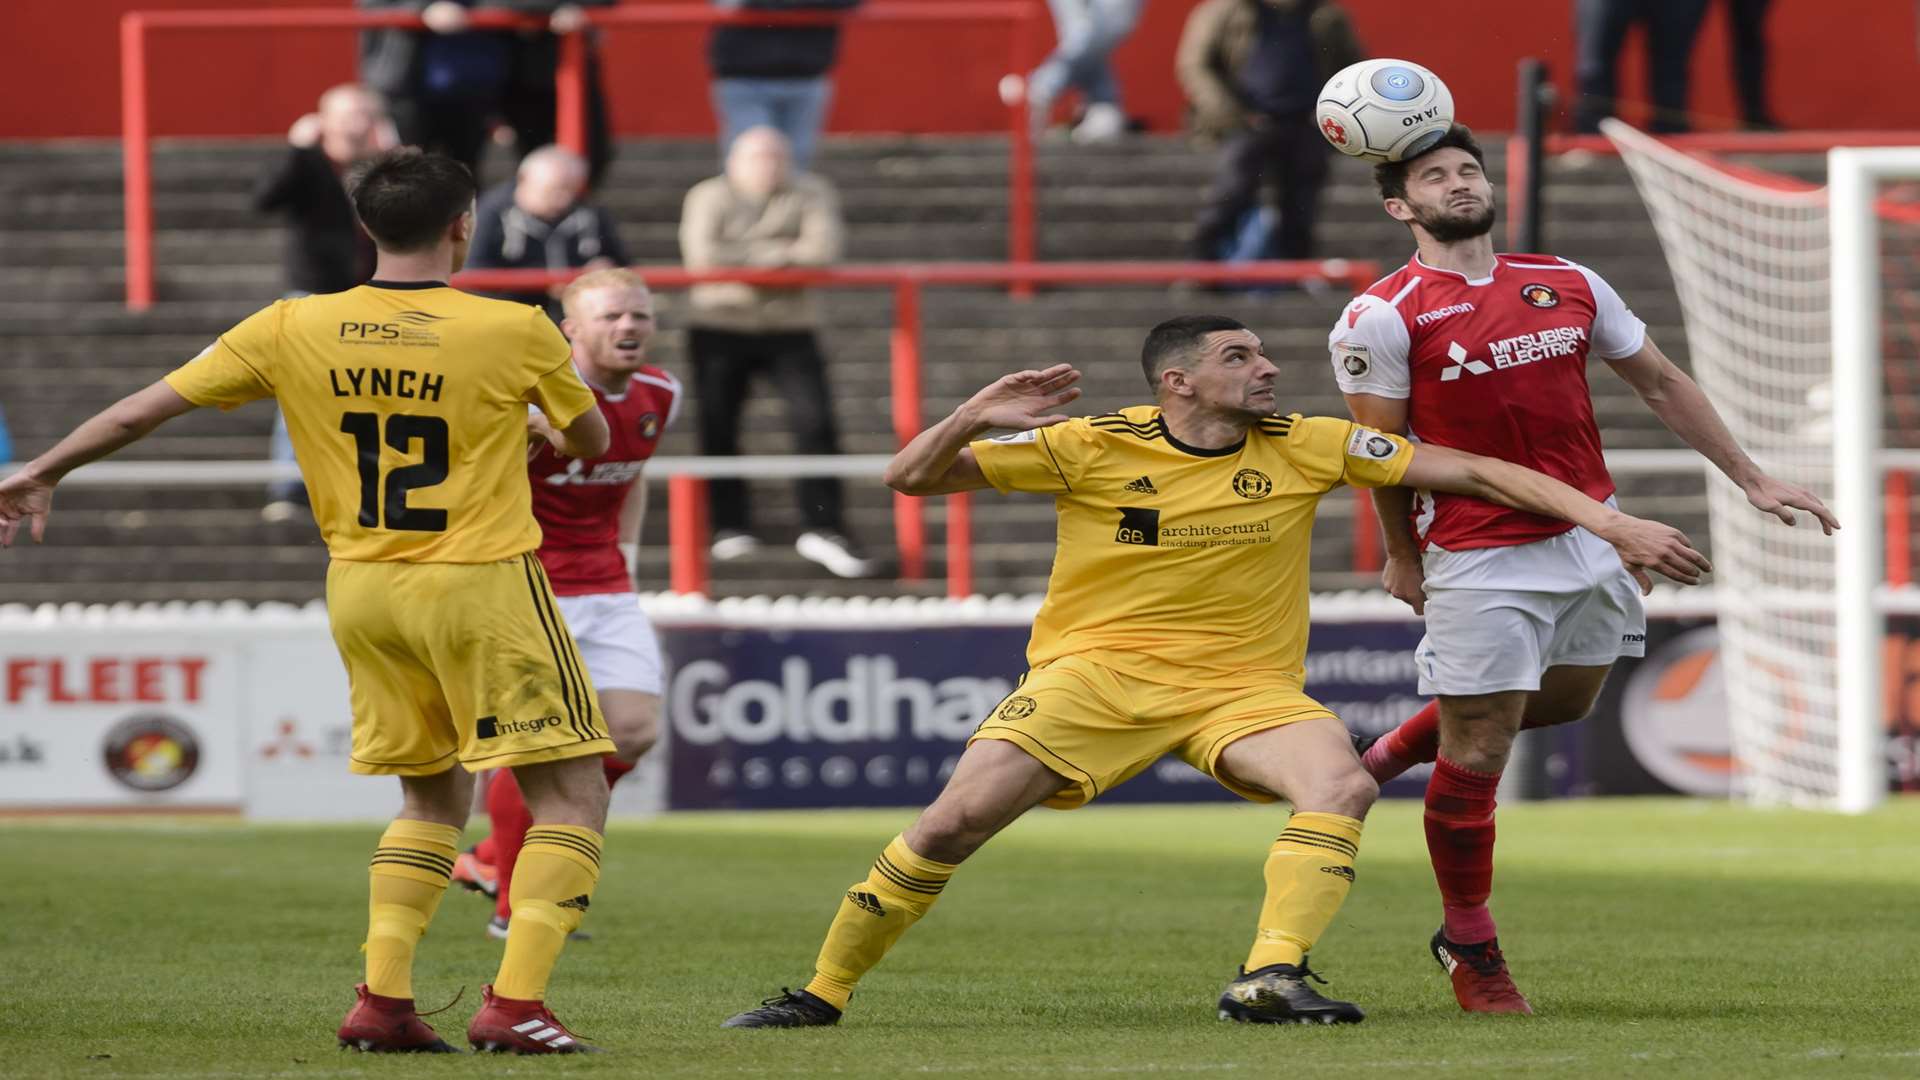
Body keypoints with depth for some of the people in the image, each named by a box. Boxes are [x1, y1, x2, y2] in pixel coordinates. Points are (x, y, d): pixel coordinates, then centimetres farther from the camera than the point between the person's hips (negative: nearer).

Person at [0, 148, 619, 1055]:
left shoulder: (293, 331, -2)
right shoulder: (514, 332, -10)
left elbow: (144, 409, 5)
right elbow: (592, 442, 7)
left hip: (360, 591, 5)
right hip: (483, 588, -5)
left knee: (434, 799, 20)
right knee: (573, 796, 2)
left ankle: (381, 997, 8)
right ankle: (515, 1002, -12)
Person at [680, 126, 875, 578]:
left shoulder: (811, 193, 1)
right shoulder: (709, 197, -2)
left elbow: (824, 249, -15)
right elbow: (702, 254, -18)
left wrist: (746, 260, -13)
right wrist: (777, 254, -13)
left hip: (791, 331, 0)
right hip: (720, 327, 0)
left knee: (815, 422, -10)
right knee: (718, 427, 1)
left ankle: (823, 527, -5)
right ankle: (730, 526, 15)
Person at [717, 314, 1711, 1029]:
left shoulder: (1305, 447, 1)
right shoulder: (1090, 449, -4)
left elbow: (1474, 473, 3)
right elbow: (912, 479, -2)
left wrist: (1612, 525, -4)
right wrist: (973, 419, -23)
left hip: (1244, 682, 2)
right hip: (1098, 668, -2)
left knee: (1342, 786, -28)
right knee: (954, 822, -16)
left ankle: (1271, 977, -37)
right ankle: (820, 994, -1)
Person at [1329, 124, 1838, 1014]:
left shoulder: (1568, 285, 7)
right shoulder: (1383, 317, -9)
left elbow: (1661, 383, 14)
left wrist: (1751, 480, 13)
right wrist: (1403, 557, 0)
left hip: (1590, 536, 6)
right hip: (1478, 562, -6)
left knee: (1562, 701, 20)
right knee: (1477, 751, -3)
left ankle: (1392, 752, 42)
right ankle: (1471, 952, 15)